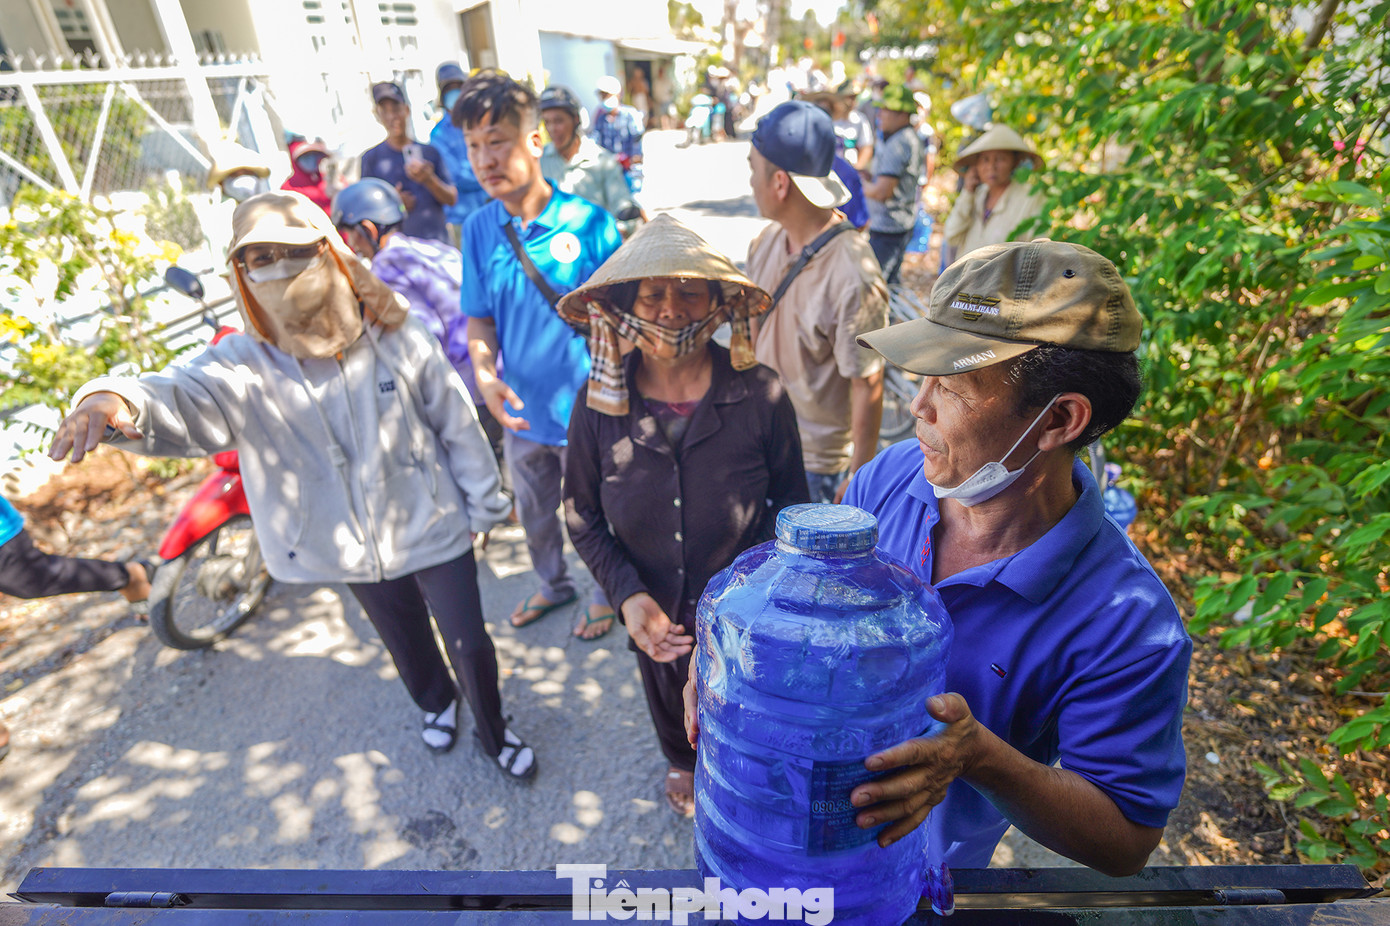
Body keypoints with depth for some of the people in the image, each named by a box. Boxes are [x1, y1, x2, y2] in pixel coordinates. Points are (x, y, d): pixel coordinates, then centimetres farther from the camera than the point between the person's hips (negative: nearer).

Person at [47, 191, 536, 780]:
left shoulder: (395, 338, -15)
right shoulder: (246, 365, -14)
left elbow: (456, 422, -8)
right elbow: (183, 399, -34)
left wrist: (484, 504, -1)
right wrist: (117, 399, -59)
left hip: (432, 528, -2)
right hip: (354, 550, 2)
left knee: (469, 643, 9)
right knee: (406, 644, 25)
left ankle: (493, 731, 40)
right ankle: (436, 703, 58)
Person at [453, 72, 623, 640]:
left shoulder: (588, 222, -17)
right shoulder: (478, 229, -4)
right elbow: (480, 319, 4)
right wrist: (485, 375, -15)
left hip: (584, 409, -4)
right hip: (520, 410, 5)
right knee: (534, 513, 25)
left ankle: (605, 592, 46)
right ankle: (553, 584, 53)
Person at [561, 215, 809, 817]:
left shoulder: (760, 396, -22)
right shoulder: (599, 402, -18)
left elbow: (790, 504, -9)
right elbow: (582, 515, -6)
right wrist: (627, 595, -18)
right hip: (654, 616, 2)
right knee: (667, 704, 32)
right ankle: (681, 764, 69)